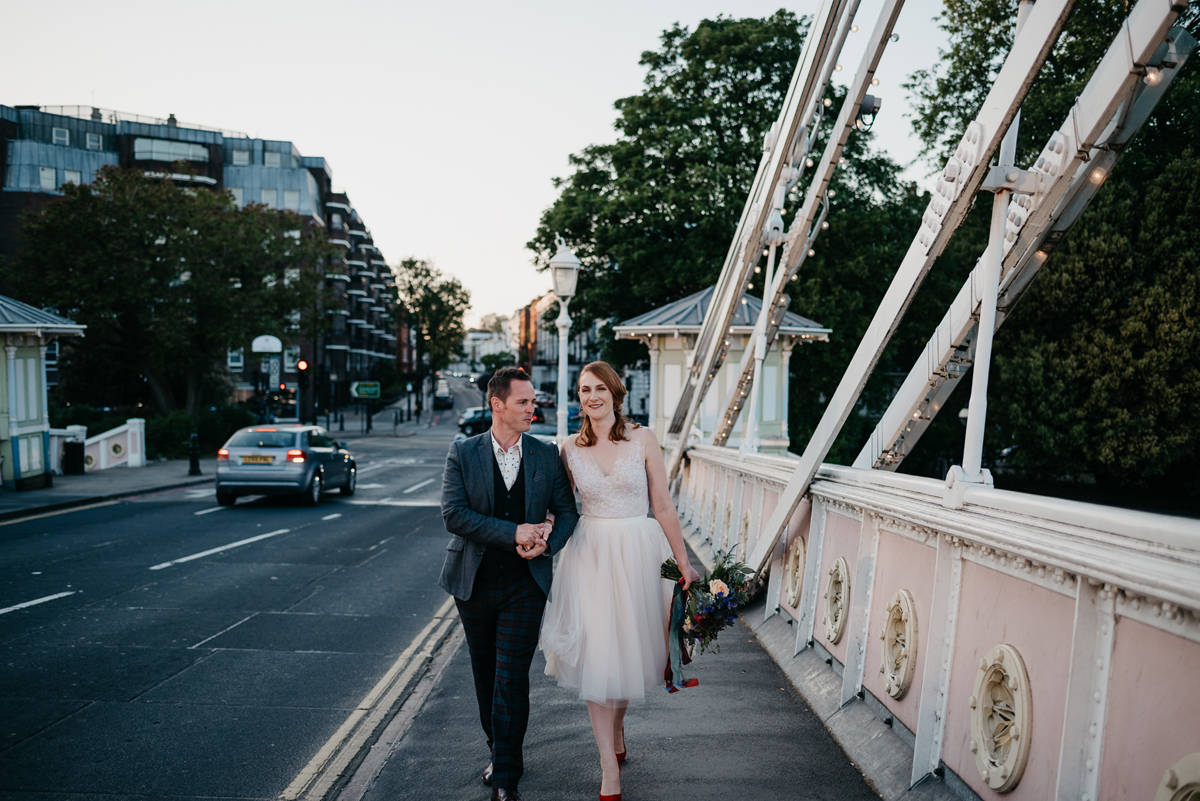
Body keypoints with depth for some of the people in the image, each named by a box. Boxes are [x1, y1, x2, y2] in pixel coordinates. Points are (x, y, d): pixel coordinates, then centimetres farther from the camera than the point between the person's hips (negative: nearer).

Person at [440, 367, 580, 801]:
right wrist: (514, 532, -21)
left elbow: (568, 512, 5)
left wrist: (547, 542, -16)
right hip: (475, 582, 1)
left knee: (512, 679, -3)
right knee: (485, 676, 16)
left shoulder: (547, 456, 1)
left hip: (525, 585, -1)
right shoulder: (462, 453, -4)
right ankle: (499, 751, 38)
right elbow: (454, 514, -14)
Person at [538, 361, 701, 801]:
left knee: (627, 649, 13)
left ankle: (616, 729, 43)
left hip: (637, 554, -1)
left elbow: (663, 506, -2)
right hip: (589, 555, 1)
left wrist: (684, 563, -1)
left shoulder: (642, 439, -4)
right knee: (596, 656, 1)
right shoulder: (571, 449, 1)